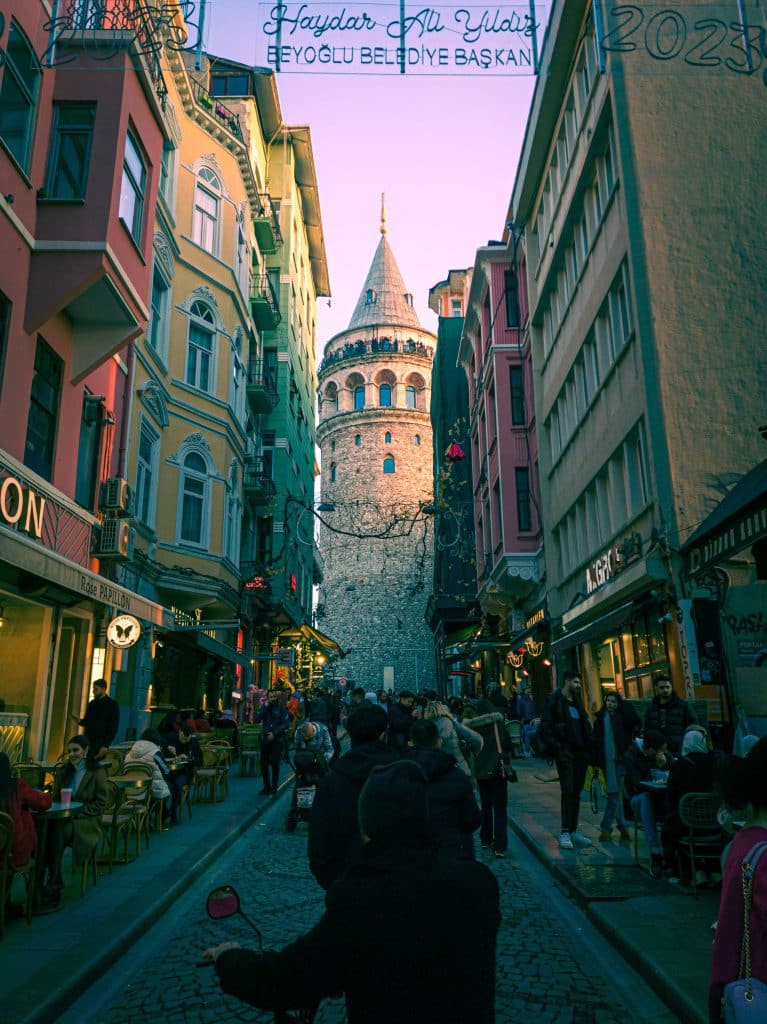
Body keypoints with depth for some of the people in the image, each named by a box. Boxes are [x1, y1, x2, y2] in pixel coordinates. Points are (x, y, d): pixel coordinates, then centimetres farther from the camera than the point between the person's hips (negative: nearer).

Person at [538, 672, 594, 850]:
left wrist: (589, 747, 10)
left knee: (576, 792, 9)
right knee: (567, 791, -11)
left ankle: (573, 831, 16)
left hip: (581, 752, 7)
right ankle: (565, 833, -6)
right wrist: (557, 748, -16)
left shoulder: (577, 702, 18)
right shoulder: (554, 701, -4)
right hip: (565, 752, -7)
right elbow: (546, 727, -10)